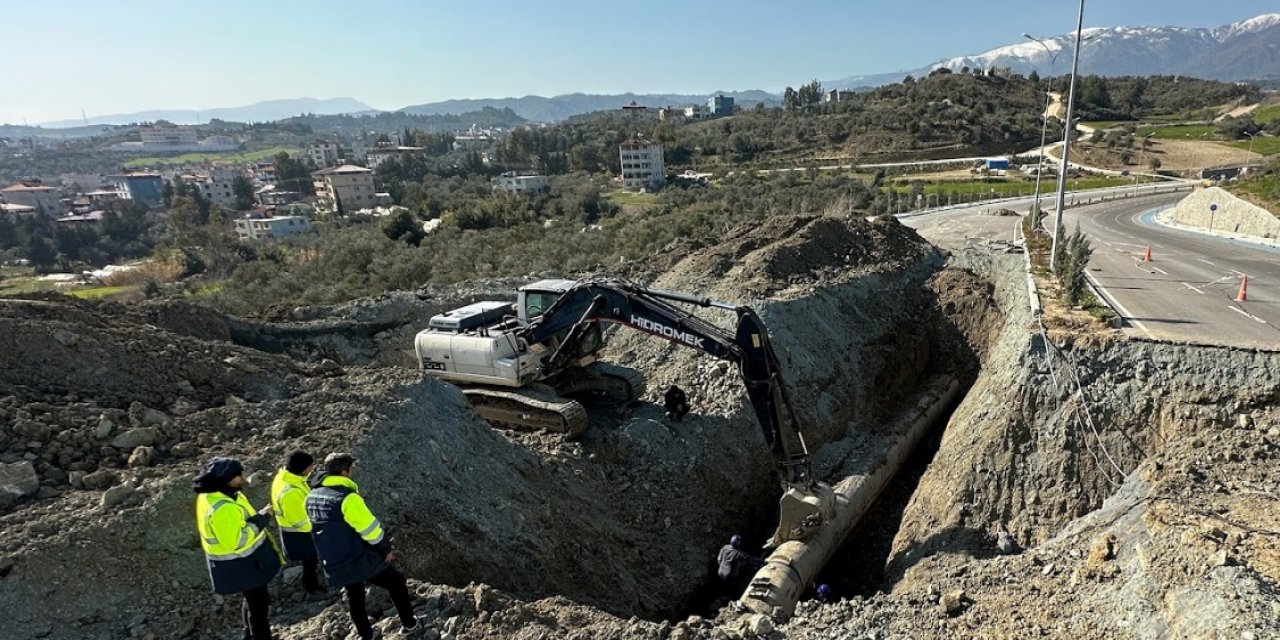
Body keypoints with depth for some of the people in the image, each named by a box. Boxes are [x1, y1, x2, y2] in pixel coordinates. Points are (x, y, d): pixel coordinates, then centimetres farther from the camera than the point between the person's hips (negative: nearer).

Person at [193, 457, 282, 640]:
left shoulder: (212, 496, 0)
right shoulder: (222, 508, -33)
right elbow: (236, 541, -31)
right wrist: (261, 519, -24)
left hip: (245, 561, 10)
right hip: (242, 565, -10)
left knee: (253, 602, 27)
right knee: (259, 604, 6)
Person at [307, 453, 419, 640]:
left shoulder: (312, 497, 1)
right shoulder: (347, 497, -24)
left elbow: (321, 528, 14)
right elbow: (370, 527, -21)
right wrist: (385, 549, -6)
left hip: (334, 566, 7)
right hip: (361, 560, -7)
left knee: (354, 598, 26)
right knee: (396, 583, 14)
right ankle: (408, 623, 26)